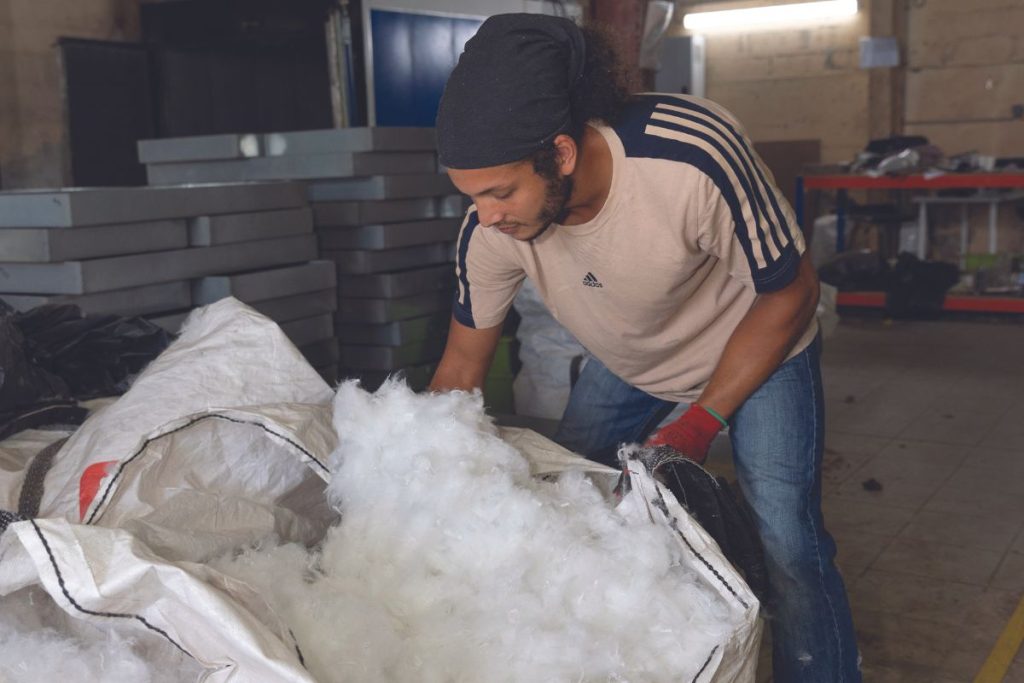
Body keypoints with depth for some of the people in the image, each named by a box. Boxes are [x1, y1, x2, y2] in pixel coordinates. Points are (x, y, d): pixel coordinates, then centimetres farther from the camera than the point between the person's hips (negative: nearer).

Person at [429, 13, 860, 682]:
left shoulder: (696, 157, -40)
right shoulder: (489, 232, -26)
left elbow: (789, 293, -23)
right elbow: (464, 361, -7)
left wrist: (699, 426, -22)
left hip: (759, 348, -4)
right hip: (628, 364, 5)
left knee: (786, 544, -15)